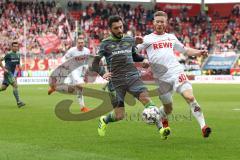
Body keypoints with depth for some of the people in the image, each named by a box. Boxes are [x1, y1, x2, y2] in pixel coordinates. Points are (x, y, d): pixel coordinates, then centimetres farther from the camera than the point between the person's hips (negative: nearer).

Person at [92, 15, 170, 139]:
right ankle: (104, 120, 32)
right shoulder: (105, 44, 1)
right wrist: (102, 73, -20)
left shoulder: (130, 40, 12)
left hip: (133, 77, 2)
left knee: (145, 98, -25)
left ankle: (161, 128, -31)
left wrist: (143, 59, 7)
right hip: (116, 81, -2)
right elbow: (95, 64, 0)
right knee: (119, 116, -2)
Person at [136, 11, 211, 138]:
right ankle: (162, 119, 43)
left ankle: (203, 126, -22)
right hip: (161, 78, -1)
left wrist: (199, 52, 8)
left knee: (190, 97, -21)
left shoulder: (171, 37, 18)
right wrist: (137, 42, -23)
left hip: (177, 72, 1)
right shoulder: (147, 39, 8)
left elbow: (185, 50, 25)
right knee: (168, 109, 7)